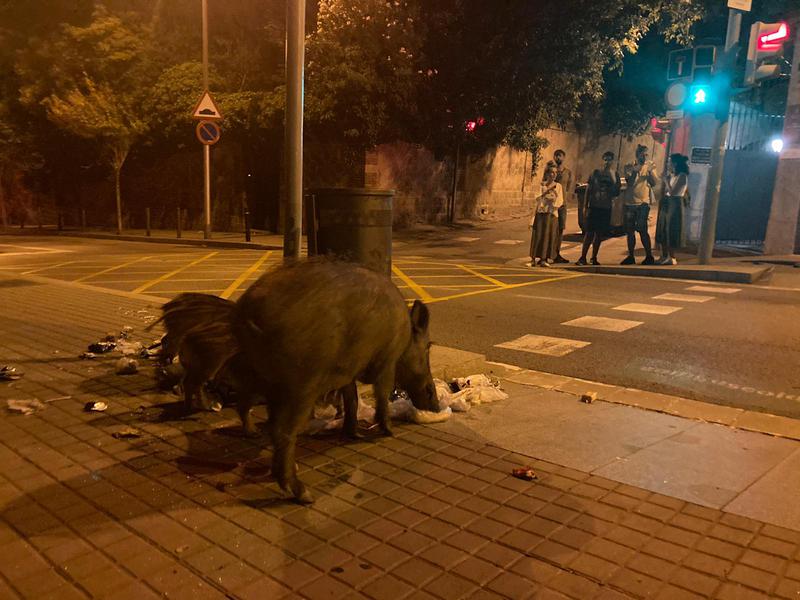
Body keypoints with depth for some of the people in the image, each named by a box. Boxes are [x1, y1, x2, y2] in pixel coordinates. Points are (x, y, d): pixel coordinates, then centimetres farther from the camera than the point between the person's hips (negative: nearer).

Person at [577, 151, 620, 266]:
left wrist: (613, 179, -13)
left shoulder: (615, 174, 6)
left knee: (600, 234, 6)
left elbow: (617, 192, -1)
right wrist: (585, 205, 2)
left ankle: (594, 258, 15)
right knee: (589, 232, -6)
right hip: (594, 206, -1)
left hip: (606, 208, 1)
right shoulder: (596, 172, 5)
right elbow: (588, 190, 7)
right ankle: (583, 257, -5)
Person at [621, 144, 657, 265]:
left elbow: (655, 183, -5)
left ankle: (649, 256, -1)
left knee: (642, 230, -9)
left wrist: (651, 172, -19)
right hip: (629, 202, 3)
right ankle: (631, 256, 17)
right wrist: (634, 171, -20)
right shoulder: (629, 167, 6)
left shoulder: (650, 166, 3)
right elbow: (629, 182, -6)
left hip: (643, 202, -3)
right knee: (630, 231, 8)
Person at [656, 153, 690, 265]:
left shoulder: (682, 176, -13)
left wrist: (666, 180, -13)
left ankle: (672, 258, 1)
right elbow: (666, 191, 11)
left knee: (671, 231, -5)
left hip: (675, 204, -9)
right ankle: (664, 256, 17)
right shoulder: (671, 175, 11)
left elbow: (672, 192, -19)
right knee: (663, 230, 10)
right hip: (666, 204, 9)